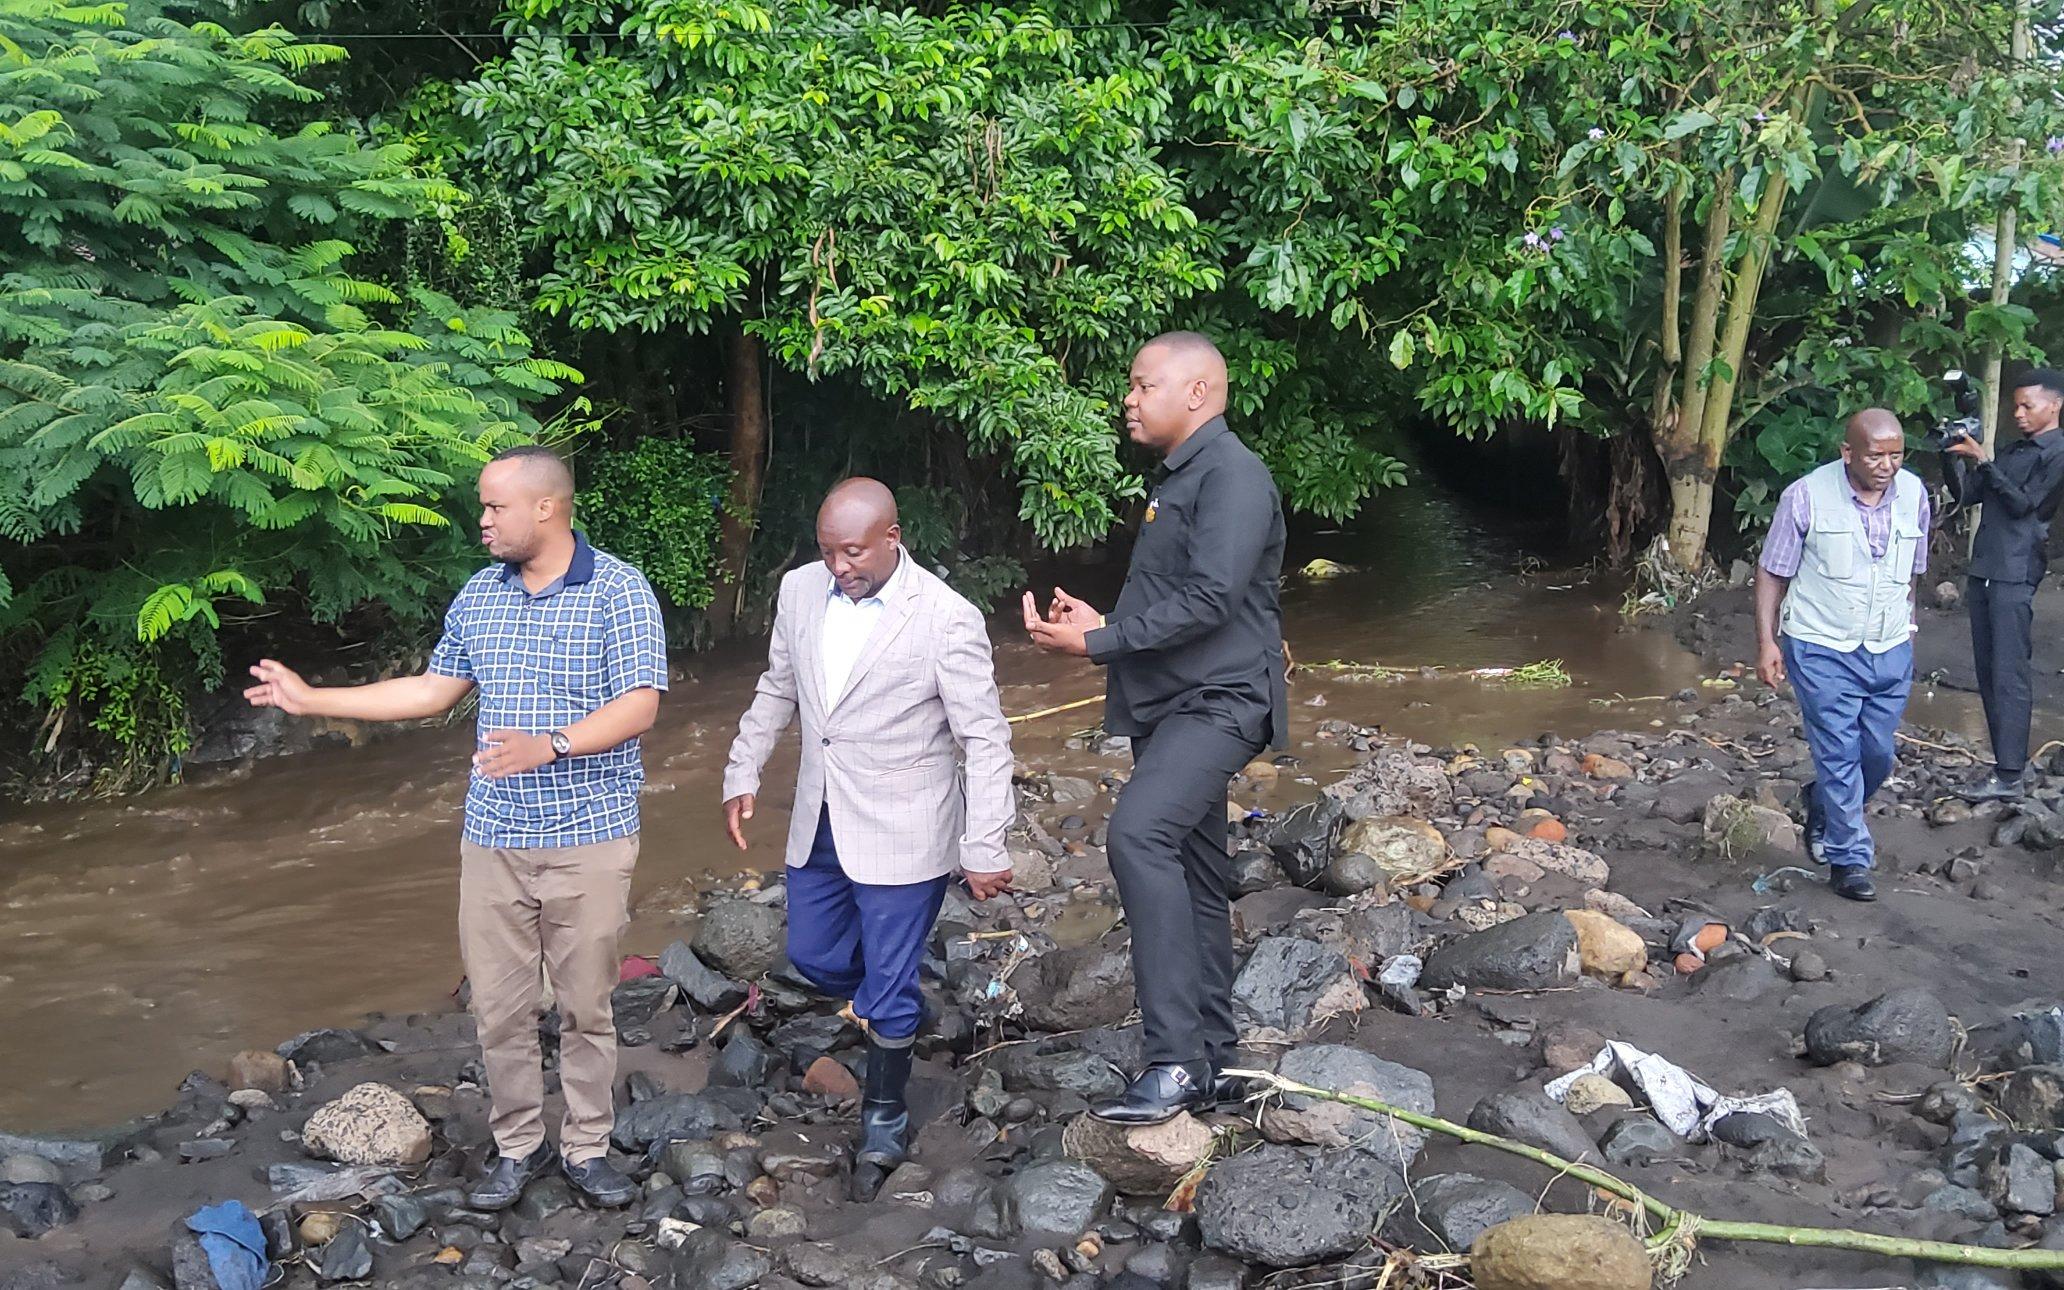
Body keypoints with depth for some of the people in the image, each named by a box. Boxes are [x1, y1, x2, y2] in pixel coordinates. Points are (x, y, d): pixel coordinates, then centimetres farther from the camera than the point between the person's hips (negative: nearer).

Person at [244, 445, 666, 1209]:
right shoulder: (479, 595, 8)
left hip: (588, 839, -4)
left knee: (586, 1006, 8)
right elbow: (434, 690, 17)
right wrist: (313, 699, 15)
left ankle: (587, 1148, 24)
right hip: (494, 838, 5)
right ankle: (518, 1145, 26)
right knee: (499, 1008, 9)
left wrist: (549, 746, -31)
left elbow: (639, 708, -17)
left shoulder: (618, 591, -10)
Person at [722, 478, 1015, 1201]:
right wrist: (743, 773, 14)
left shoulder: (947, 620, -19)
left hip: (901, 836, -6)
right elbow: (776, 691, 15)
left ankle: (885, 1121, 25)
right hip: (819, 824, 6)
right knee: (812, 958, 17)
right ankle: (898, 1008, 46)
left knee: (888, 987, 4)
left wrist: (984, 849, -18)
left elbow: (985, 740, -15)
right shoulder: (800, 591, -1)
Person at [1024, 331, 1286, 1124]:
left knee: (1140, 832, -29)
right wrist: (1100, 623, 10)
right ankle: (1210, 1064, 21)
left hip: (1216, 701, -10)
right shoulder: (1176, 480, 19)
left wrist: (1096, 644, -19)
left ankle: (1176, 1059, -27)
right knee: (1192, 876, 12)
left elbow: (1209, 600, -23)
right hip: (1168, 707, 10)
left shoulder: (1232, 476, -12)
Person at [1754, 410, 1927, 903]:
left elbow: (1910, 573, 15)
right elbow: (1772, 573, -5)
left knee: (1878, 755, 11)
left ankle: (1823, 807, 39)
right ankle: (1848, 858, 9)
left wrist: (1906, 630, 17)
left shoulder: (1914, 494, 2)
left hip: (1890, 652, 5)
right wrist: (1767, 642, -9)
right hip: (1823, 650, -4)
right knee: (1839, 755, -3)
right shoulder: (1807, 496, -11)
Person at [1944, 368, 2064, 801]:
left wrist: (1982, 460, -14)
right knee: (1988, 673, 8)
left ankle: (2009, 777, -12)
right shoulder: (2013, 450, 20)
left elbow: (2024, 502, -13)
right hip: (1984, 570, 8)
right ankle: (2007, 760, 14)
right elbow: (1967, 494, 17)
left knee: (2009, 676, -11)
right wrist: (1953, 456, 2)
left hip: (2015, 574, -8)